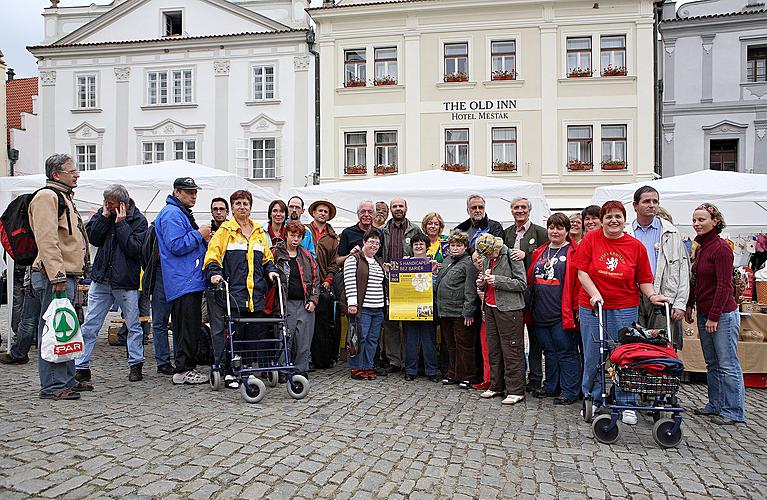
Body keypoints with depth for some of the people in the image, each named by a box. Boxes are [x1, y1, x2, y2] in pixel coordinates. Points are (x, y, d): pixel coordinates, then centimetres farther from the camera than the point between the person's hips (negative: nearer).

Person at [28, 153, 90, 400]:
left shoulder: (63, 197, 23)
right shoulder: (47, 196, -11)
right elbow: (46, 239, -21)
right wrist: (57, 276, -25)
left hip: (67, 274, 11)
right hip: (55, 277, -11)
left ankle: (67, 380, 24)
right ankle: (53, 386, 1)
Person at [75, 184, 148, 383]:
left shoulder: (138, 219, -6)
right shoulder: (103, 213, 7)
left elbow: (135, 249, -16)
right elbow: (93, 238, -2)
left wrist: (121, 223, -15)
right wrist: (104, 217, -10)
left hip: (126, 282, -3)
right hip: (101, 279, 4)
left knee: (133, 325, 7)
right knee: (89, 326, 5)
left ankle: (135, 364, 21)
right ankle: (81, 367, 14)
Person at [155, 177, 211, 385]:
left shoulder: (182, 213, 23)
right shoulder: (172, 214, -11)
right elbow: (176, 246, -20)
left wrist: (203, 240, 13)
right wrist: (199, 234, -12)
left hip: (191, 280, 11)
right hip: (183, 281, -11)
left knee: (191, 326, 14)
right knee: (187, 327, -7)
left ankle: (187, 367, 22)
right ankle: (184, 370, 0)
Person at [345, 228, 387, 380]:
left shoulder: (380, 262, 20)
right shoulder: (354, 259, -3)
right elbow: (350, 282, -11)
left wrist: (387, 303, 16)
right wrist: (352, 303, -17)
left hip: (378, 309, 7)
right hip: (362, 307, -7)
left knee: (373, 339, 8)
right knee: (360, 337, -4)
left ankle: (368, 366, 16)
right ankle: (356, 368, 5)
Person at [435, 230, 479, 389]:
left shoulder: (468, 263, -9)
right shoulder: (447, 260, 15)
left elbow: (470, 291, -14)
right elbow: (439, 283, 24)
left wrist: (468, 312, -18)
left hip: (460, 312, -8)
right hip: (445, 311, 8)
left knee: (464, 346, 1)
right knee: (451, 345, 15)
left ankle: (467, 377, 10)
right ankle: (453, 375, 26)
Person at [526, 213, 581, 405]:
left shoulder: (573, 252, -4)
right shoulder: (539, 252, 15)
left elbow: (578, 281, -9)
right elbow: (531, 279, 18)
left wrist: (575, 308, -14)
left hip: (562, 314, -6)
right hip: (540, 313, 6)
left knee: (566, 352, 2)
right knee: (549, 351, 17)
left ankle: (569, 391, 12)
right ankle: (551, 387, 28)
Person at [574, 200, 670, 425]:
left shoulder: (636, 246, 3)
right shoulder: (590, 239, -1)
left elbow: (644, 279, 8)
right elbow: (582, 272, -3)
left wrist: (652, 295, -10)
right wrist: (595, 294, -15)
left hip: (625, 309, 0)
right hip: (592, 307, 0)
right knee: (593, 357, 7)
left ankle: (627, 405, 17)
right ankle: (593, 401, 23)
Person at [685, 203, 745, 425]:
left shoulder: (722, 248, -14)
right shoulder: (700, 248, 12)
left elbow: (724, 285, -17)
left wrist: (714, 316, -17)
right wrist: (690, 305, 16)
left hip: (723, 315, -9)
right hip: (704, 314, 9)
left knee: (727, 365, -1)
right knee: (712, 364, 15)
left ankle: (733, 412, 8)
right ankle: (715, 405, 24)